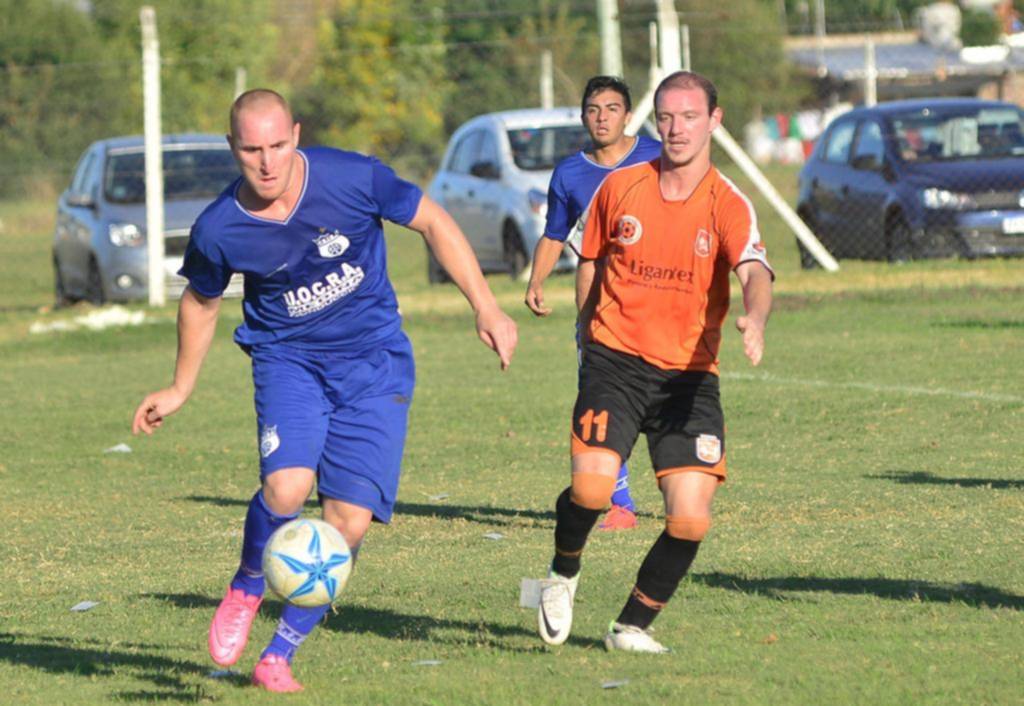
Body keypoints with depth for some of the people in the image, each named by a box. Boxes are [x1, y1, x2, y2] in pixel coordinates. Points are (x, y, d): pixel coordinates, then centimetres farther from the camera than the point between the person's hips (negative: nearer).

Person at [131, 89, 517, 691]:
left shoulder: (352, 177, -17)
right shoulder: (219, 229, -12)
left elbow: (433, 222, -2)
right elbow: (202, 302, 9)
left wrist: (486, 306, -5)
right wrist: (180, 390, 20)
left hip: (375, 362, 0)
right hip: (288, 357, 0)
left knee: (350, 521, -8)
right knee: (286, 488, -28)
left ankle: (281, 653, 11)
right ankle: (246, 591, 4)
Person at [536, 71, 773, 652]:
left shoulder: (728, 205, -5)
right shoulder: (620, 188, 3)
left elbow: (756, 273, -23)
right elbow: (591, 260, 22)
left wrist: (755, 319, -44)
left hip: (690, 374, 0)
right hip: (616, 361, 0)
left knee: (691, 519, -10)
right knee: (593, 487, -23)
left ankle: (633, 626, 13)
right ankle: (564, 574, 9)